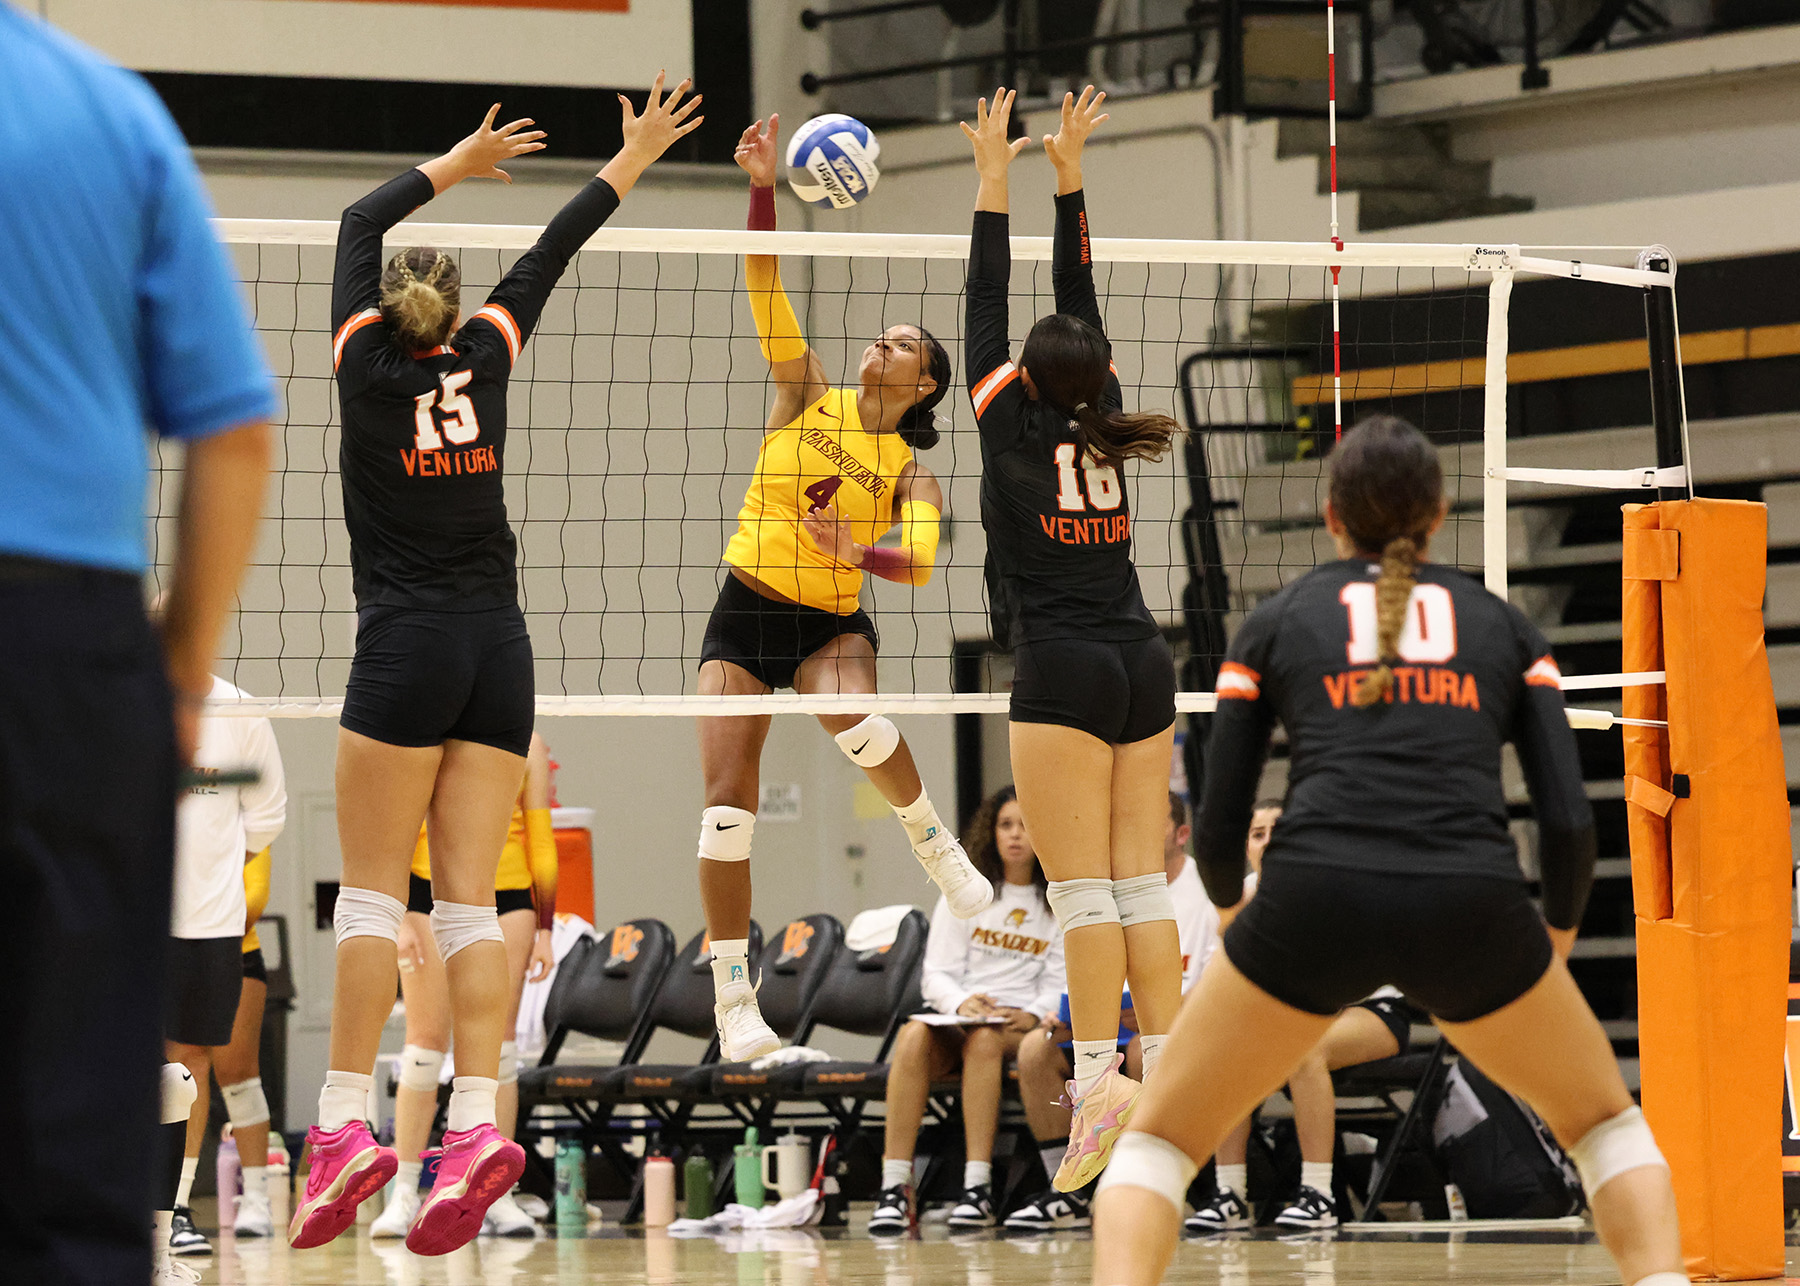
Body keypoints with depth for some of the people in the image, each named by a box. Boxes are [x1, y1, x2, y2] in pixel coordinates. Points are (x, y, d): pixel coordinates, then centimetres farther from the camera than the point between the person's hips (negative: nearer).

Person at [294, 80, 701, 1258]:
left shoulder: (369, 360, 2)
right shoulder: (483, 355, 8)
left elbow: (358, 225, 19)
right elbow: (548, 257, 23)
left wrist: (449, 169, 32)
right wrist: (626, 168, 36)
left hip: (408, 643, -3)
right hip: (499, 644, 4)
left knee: (372, 895, -3)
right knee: (469, 903, -1)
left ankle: (346, 1126, -13)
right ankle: (477, 1125, -15)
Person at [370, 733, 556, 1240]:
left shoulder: (525, 743, 8)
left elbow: (542, 841, 9)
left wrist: (545, 929, 5)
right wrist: (399, 919, -10)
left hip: (507, 897, 2)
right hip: (431, 894, -2)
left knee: (497, 1045, 0)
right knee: (426, 1042, -5)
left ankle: (495, 1193, 3)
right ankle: (404, 1193, 0)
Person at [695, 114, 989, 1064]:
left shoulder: (910, 470, 0)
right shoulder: (810, 395, 4)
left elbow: (923, 562, -16)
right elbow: (764, 285, -6)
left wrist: (860, 553, -35)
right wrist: (762, 187, -17)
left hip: (832, 621, -2)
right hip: (745, 613, 2)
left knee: (856, 725, -35)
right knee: (727, 796, -10)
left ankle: (933, 843, -6)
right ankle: (732, 999, -6)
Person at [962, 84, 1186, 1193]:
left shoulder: (1017, 429, -4)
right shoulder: (1103, 428, 9)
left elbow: (989, 312, 1)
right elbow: (1081, 305, 16)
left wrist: (996, 187, 4)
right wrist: (1069, 179, 19)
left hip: (1064, 672, -6)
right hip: (1143, 661, 6)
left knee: (1084, 888, -10)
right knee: (1141, 883, 4)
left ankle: (1099, 1082, -18)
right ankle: (1165, 1080, 0)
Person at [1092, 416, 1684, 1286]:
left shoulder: (1275, 623, 20)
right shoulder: (1502, 626, 21)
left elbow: (1218, 828, 16)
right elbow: (1569, 818, 10)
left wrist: (1230, 903, 38)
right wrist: (1556, 941, 29)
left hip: (1314, 902, -1)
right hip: (1472, 912, 1)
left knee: (1159, 1139, 16)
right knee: (1604, 1122, 26)